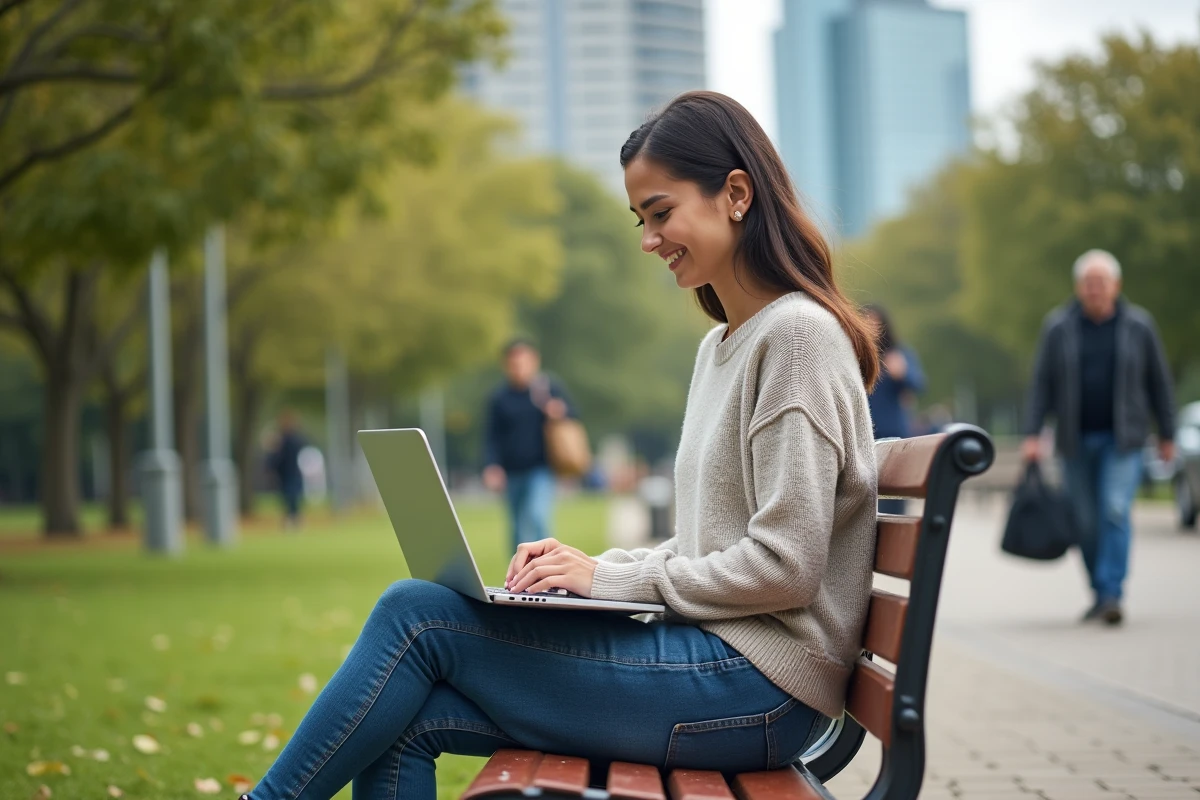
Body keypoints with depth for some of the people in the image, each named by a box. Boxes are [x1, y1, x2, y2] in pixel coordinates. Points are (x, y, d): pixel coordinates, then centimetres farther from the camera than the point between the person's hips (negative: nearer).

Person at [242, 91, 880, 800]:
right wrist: (592, 565, 5)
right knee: (408, 721, -6)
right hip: (715, 655, 8)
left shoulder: (798, 334, -11)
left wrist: (612, 578, -10)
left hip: (757, 686, -8)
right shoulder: (722, 345, 19)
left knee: (417, 613, -12)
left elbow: (783, 567, -17)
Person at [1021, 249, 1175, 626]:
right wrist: (1032, 434, -6)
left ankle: (1111, 594, -16)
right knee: (1085, 522, 4)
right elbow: (1042, 382, 2)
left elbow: (1158, 381, 7)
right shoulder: (1058, 326, 2)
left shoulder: (1139, 324, 2)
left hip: (1123, 439, -2)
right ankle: (1099, 594, 18)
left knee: (1115, 511, -16)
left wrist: (1167, 435, 7)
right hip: (1076, 440, 2)